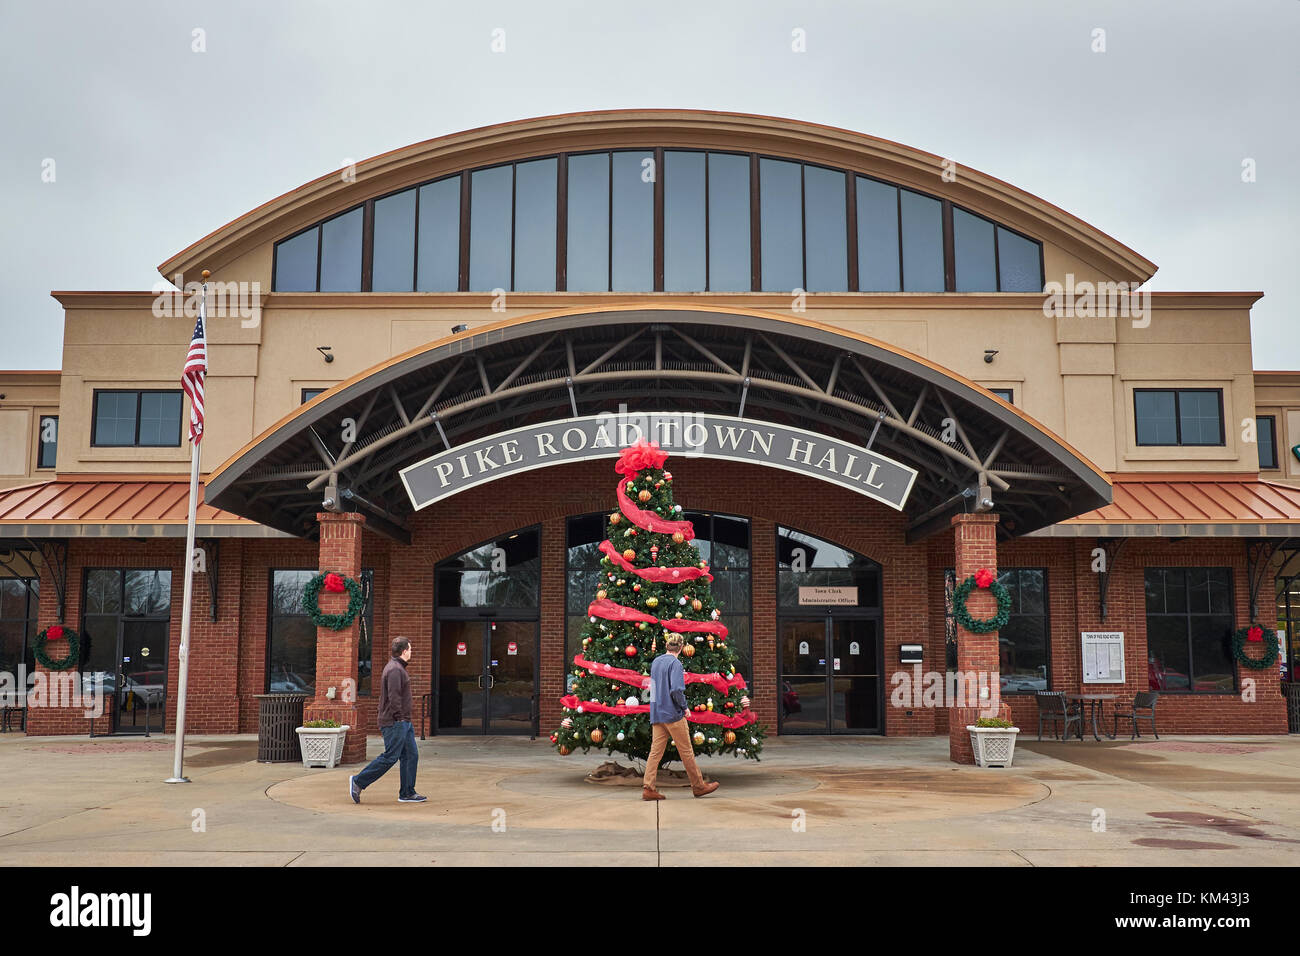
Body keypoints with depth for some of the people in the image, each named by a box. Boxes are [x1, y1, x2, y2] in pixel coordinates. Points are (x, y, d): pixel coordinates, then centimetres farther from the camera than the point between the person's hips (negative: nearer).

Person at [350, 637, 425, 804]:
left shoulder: (397, 667, 18)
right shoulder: (395, 669, -15)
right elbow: (394, 697, -23)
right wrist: (400, 718, -20)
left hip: (404, 723, 11)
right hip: (395, 722, -11)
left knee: (411, 755, 8)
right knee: (389, 757, -7)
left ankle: (407, 793, 10)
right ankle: (358, 782, 2)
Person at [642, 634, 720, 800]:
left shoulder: (656, 662, 12)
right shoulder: (675, 663, -11)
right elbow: (677, 689, -22)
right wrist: (684, 707, -8)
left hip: (656, 714, 7)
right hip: (672, 713, -7)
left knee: (655, 752, 4)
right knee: (686, 751, 3)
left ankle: (648, 788, -3)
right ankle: (698, 786, 12)